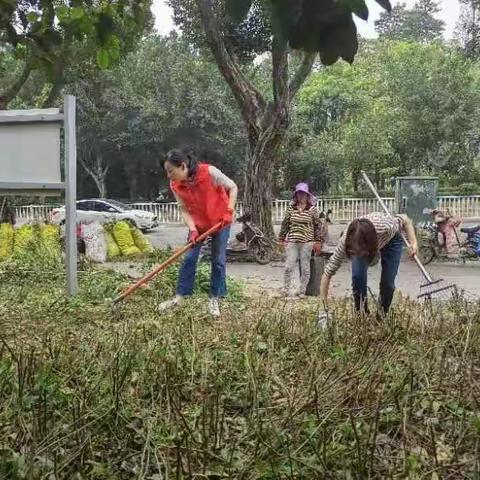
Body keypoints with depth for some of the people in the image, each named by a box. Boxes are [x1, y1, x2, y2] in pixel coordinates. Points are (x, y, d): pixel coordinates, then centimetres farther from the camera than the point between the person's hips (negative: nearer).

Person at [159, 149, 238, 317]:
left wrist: (229, 210, -26)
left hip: (220, 221, -3)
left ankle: (214, 300, 12)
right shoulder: (175, 185, -16)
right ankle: (179, 298, 10)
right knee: (189, 259, 0)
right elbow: (184, 209, -10)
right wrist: (192, 230, -24)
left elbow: (232, 187, -16)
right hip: (198, 224, 3)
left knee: (218, 261, 0)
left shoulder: (209, 172, -28)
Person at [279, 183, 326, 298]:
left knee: (305, 268, 4)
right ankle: (287, 290, 12)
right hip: (292, 241, 1)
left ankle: (302, 291, 16)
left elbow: (319, 226, 3)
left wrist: (318, 242, -2)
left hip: (307, 242, -1)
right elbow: (285, 224, 11)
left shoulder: (312, 209, 1)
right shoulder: (291, 208, 6)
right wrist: (281, 239, 9)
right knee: (289, 267, -1)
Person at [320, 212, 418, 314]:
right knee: (357, 276, -21)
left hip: (391, 240, -1)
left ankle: (383, 313, 19)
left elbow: (405, 220, -21)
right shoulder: (345, 242, -39)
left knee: (388, 283, -8)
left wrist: (413, 243, -34)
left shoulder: (386, 227, -44)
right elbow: (327, 274, -33)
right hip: (363, 241, 1)